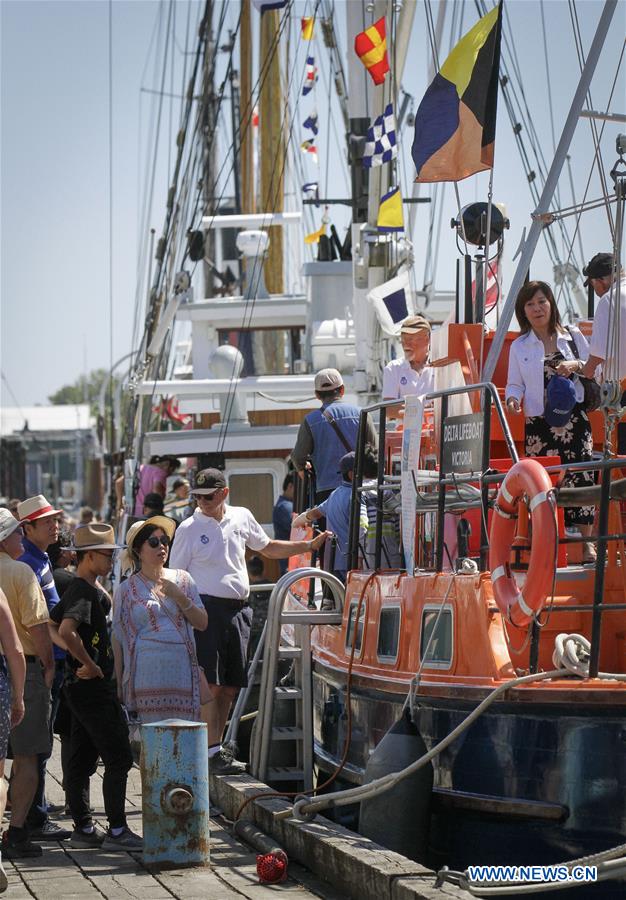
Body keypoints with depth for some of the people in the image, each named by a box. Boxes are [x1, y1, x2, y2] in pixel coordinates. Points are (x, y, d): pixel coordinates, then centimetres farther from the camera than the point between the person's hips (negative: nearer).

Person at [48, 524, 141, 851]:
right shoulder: (84, 591, -16)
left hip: (82, 686, 10)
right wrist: (89, 664, -21)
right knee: (118, 758, -8)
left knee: (82, 760, 11)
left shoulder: (82, 589, 15)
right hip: (92, 686, -10)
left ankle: (83, 829, 15)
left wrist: (80, 657, 11)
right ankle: (117, 831, -6)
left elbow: (51, 626, 21)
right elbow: (66, 631, -30)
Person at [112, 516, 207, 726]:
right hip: (146, 675, -2)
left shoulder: (182, 580, 14)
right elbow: (118, 641, 8)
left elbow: (202, 623, 11)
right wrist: (119, 686, 4)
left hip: (181, 672, 2)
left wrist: (179, 598, -4)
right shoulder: (126, 590, 7)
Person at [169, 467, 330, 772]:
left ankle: (214, 745, 15)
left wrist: (309, 545, 20)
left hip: (238, 609, 5)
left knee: (230, 687, 7)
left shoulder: (242, 518, 11)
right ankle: (213, 751, -10)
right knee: (211, 684, -10)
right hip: (206, 608, -5)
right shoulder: (189, 529, -2)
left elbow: (268, 548, 26)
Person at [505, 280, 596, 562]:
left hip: (573, 417, 0)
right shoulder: (519, 346, 8)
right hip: (538, 421, 0)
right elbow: (515, 383, 5)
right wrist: (512, 398, -16)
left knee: (579, 475, -10)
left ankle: (586, 541, -7)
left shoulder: (573, 336, 9)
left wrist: (576, 366, -7)